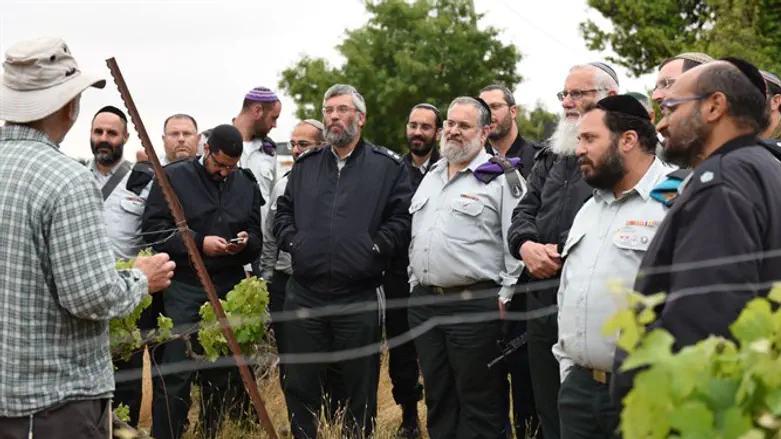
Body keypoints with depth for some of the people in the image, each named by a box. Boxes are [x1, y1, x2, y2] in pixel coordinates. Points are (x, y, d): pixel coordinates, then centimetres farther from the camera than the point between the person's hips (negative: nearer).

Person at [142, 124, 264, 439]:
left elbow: (257, 239, 15)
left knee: (223, 372, 9)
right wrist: (199, 243, -17)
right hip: (184, 287, -4)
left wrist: (245, 242, -9)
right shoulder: (173, 177, -1)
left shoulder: (247, 185, 12)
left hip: (229, 289, 4)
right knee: (177, 372, -7)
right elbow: (154, 229, -8)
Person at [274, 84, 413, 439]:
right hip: (304, 295, 3)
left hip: (360, 298, -3)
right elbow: (283, 211, 18)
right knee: (300, 384, 9)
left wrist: (375, 248, -13)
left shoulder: (388, 166, 1)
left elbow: (402, 219, -5)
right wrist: (291, 240, 1)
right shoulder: (305, 165, 13)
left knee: (360, 387, 6)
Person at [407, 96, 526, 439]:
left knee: (478, 403, 0)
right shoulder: (431, 176, 17)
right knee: (437, 397, 14)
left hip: (475, 306, -7)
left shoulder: (501, 178, -6)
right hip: (423, 303, 7)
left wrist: (505, 297, -14)